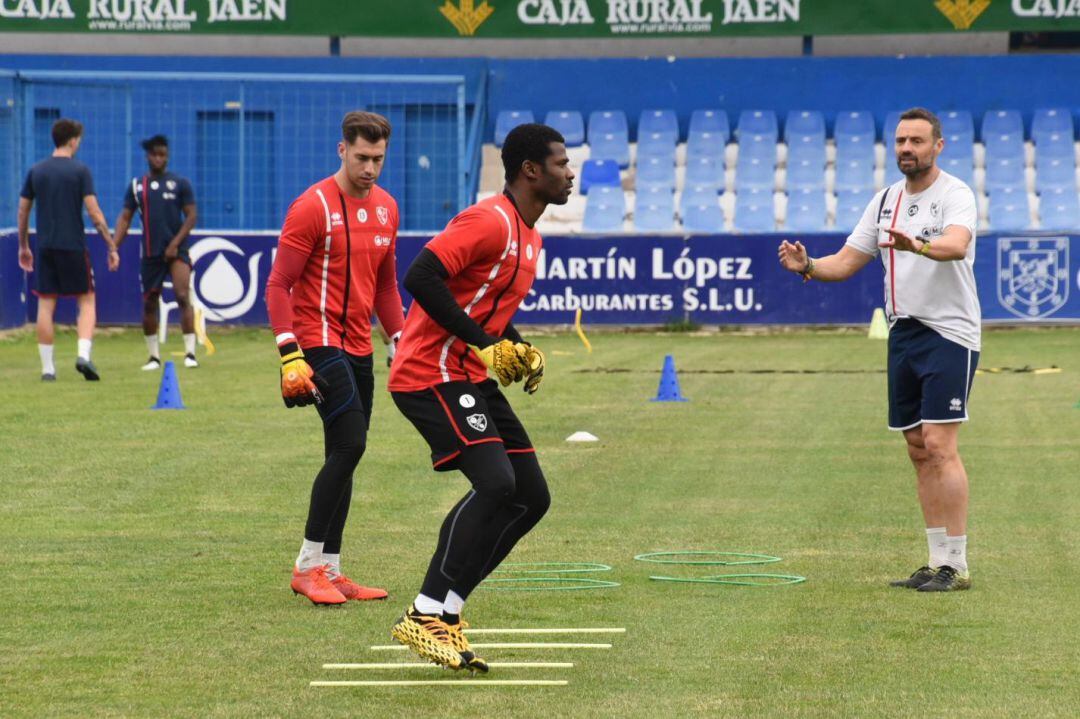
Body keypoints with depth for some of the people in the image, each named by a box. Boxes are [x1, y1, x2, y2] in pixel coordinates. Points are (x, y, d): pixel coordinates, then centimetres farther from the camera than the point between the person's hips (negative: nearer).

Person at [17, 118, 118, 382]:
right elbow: (94, 213, -10)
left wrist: (23, 246, 23)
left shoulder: (36, 171, 7)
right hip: (73, 246, -3)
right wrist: (111, 247, -4)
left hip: (45, 248, 3)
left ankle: (47, 367, 4)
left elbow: (22, 210, 12)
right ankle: (84, 355, -11)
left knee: (45, 306, 6)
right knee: (87, 301, 7)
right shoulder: (80, 171, -6)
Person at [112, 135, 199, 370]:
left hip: (176, 251, -3)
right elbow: (125, 218, 9)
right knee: (149, 304, 5)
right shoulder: (136, 186, 8)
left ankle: (190, 352, -15)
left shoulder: (180, 183, 0)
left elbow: (192, 215, -2)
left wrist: (175, 244, -13)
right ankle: (154, 356, 16)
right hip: (150, 253, 3)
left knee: (183, 297, -17)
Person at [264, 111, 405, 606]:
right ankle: (308, 565, -8)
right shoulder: (313, 207, -11)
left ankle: (329, 571, 14)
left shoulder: (386, 208, 12)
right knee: (349, 446, -16)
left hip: (360, 348, 7)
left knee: (345, 456, 8)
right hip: (319, 342, -7)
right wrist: (290, 355, -19)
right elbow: (278, 286, -11)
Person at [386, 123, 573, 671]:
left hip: (474, 379, 10)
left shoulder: (529, 236, 17)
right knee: (496, 484, -24)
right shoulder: (491, 221, -16)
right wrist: (485, 345, -25)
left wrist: (520, 351, 9)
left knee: (531, 497, 7)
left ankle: (443, 608, 11)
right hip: (432, 375, -10)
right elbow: (421, 277, -26)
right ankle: (425, 618, -19)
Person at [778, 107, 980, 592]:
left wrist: (918, 245, -50)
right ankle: (937, 561, 12)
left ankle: (956, 565, -11)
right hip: (903, 334, 7)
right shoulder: (886, 201, 13)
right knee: (919, 452, 7)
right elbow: (845, 262, 13)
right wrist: (808, 266, -7)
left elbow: (956, 244, -30)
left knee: (940, 446, -13)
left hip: (948, 333, -7)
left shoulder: (954, 195, -9)